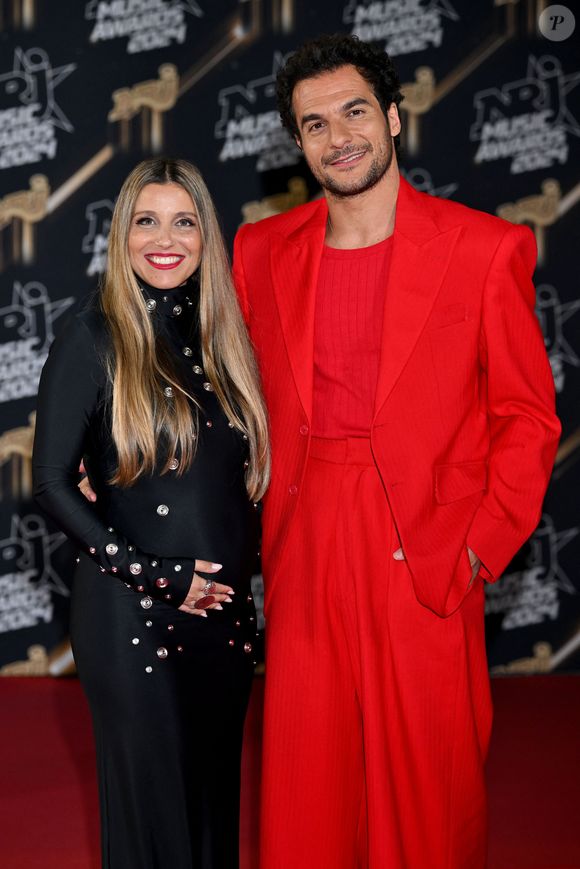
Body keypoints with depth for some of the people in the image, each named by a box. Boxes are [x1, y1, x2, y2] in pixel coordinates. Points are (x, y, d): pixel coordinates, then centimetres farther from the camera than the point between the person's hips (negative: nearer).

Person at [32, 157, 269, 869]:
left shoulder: (220, 336, 7)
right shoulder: (94, 340, -8)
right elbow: (52, 483, -11)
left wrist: (243, 564, 2)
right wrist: (155, 574, -14)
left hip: (226, 608, 5)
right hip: (131, 614, -5)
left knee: (216, 786, 15)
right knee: (151, 793, 7)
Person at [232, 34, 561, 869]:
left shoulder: (485, 248, -3)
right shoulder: (261, 250, 7)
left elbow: (527, 416, 0)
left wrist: (482, 546, -8)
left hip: (426, 547, -2)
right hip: (305, 544, 3)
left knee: (429, 772, 6)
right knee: (305, 776, 8)